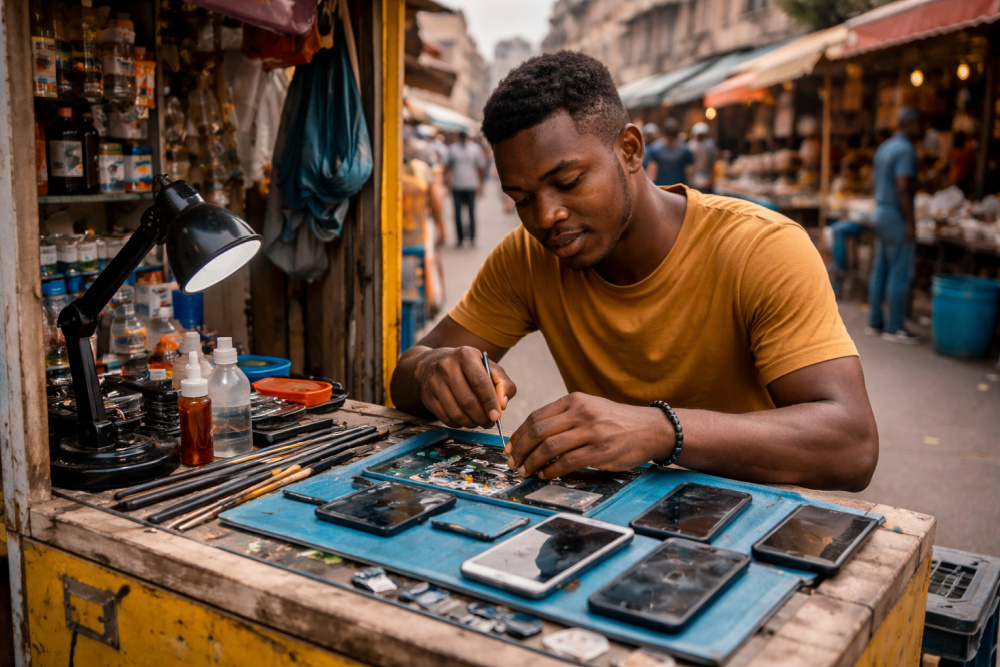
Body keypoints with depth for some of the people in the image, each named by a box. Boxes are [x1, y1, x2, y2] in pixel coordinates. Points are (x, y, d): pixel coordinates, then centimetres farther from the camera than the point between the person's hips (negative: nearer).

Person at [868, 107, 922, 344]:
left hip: (880, 212, 9)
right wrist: (911, 221, -20)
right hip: (897, 217, -9)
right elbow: (903, 188, -21)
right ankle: (894, 327, -2)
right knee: (900, 273, -5)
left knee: (880, 270, 11)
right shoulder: (905, 150, -14)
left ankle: (875, 322, 15)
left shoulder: (883, 148, 14)